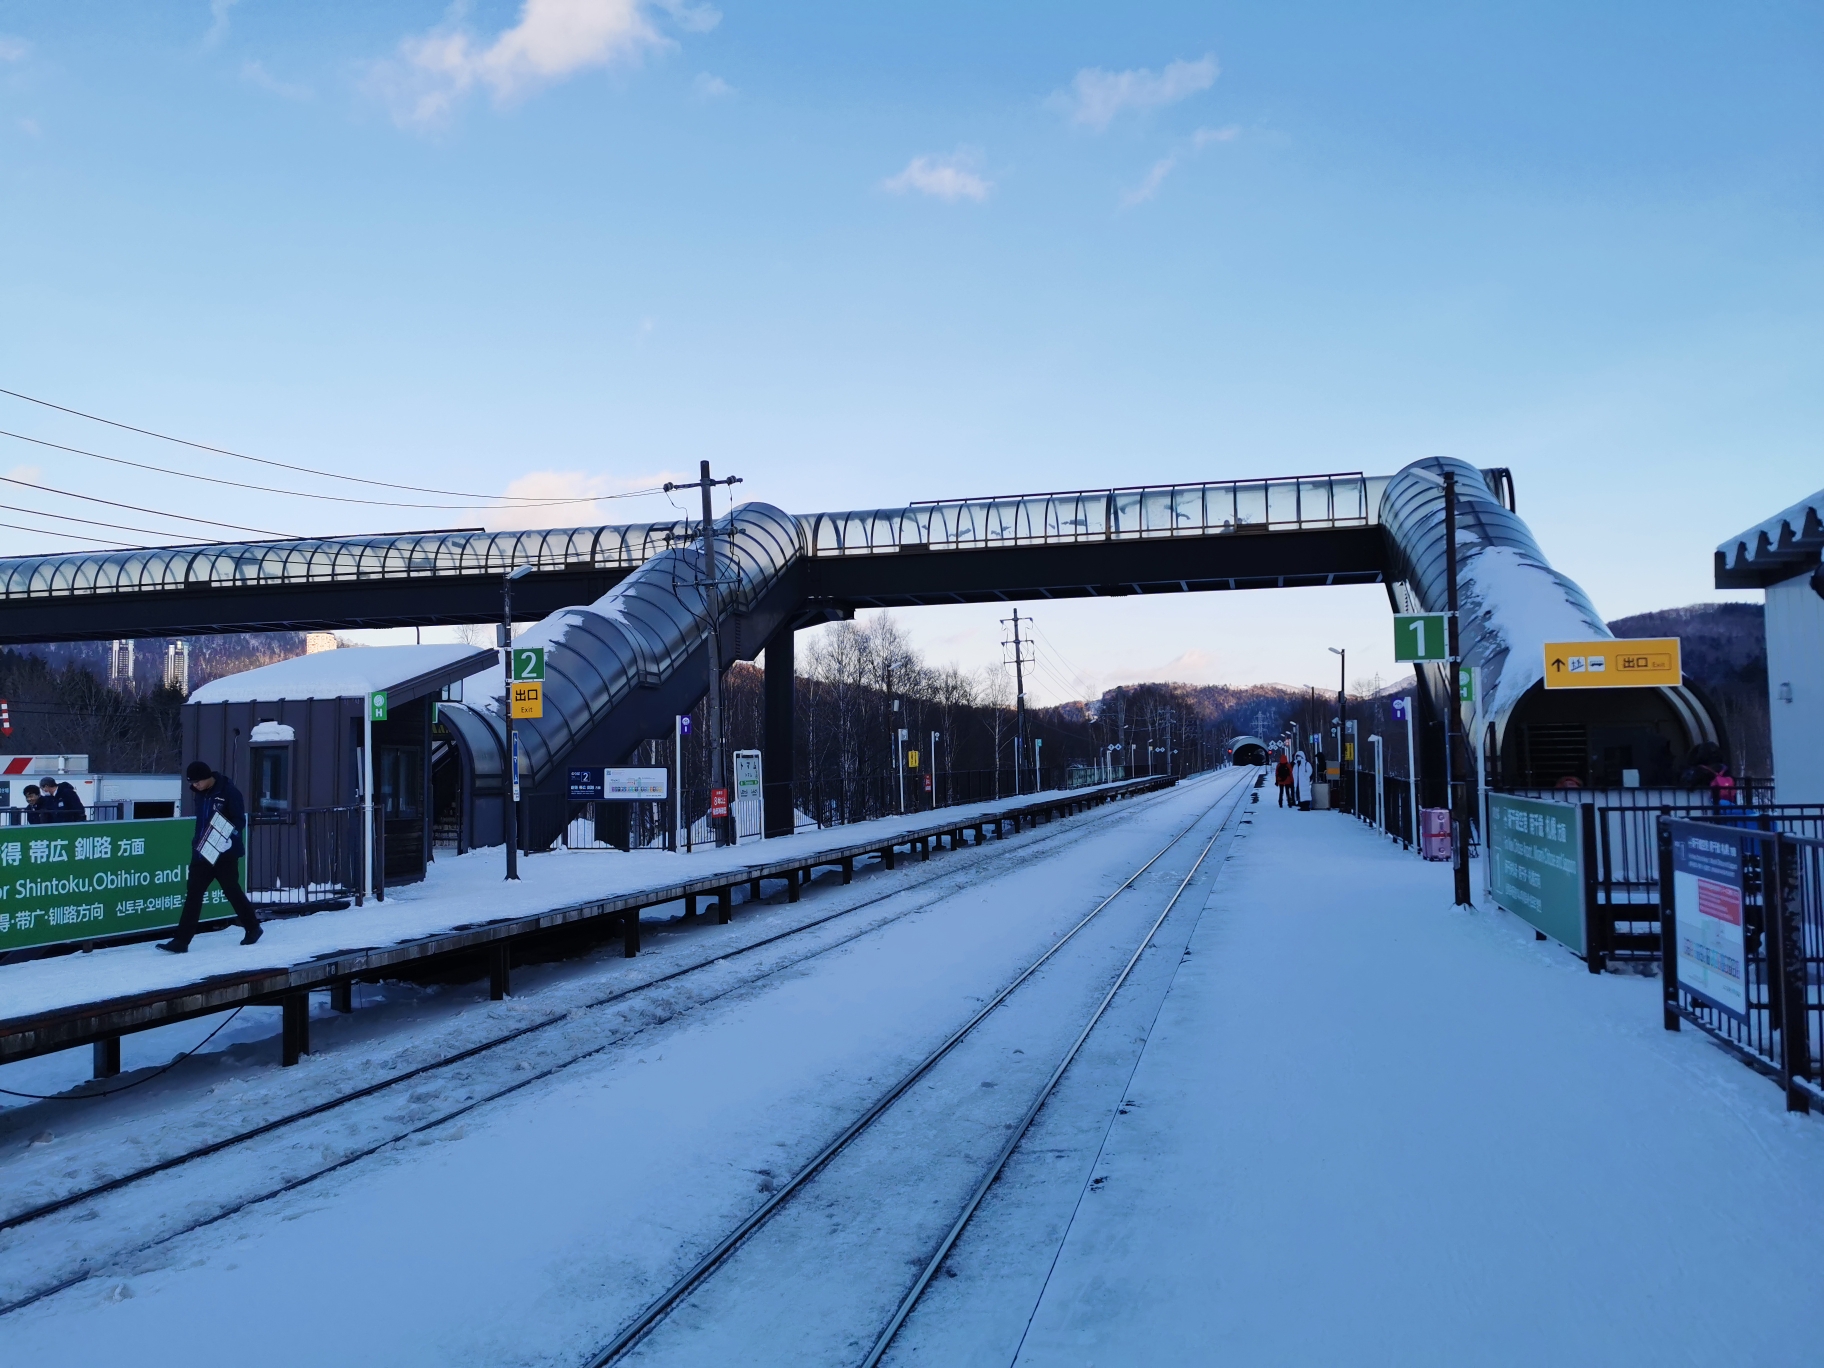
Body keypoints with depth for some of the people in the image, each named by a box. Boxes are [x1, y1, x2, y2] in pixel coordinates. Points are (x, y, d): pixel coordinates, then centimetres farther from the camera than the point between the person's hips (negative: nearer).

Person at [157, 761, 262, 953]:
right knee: (193, 894, 1)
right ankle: (181, 941, 1)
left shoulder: (229, 792, -14)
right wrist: (197, 842, 15)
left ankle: (252, 927, 25)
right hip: (202, 852, 6)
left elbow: (240, 822, -14)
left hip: (225, 854, -6)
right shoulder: (201, 793, 8)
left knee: (232, 891, 5)